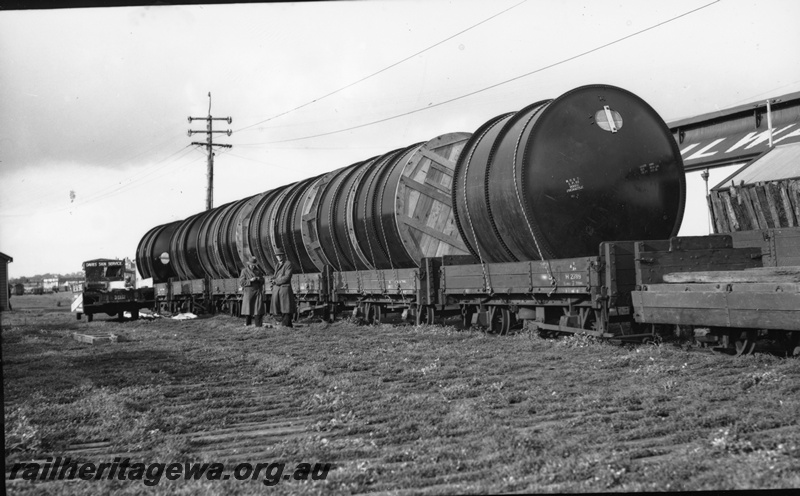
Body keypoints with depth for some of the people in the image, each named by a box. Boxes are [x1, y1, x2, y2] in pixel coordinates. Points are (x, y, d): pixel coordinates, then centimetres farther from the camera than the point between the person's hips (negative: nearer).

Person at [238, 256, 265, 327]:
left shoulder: (258, 271, 13)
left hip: (258, 292, 3)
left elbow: (262, 281, 17)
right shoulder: (244, 271, 2)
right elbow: (241, 282, -4)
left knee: (258, 308, -6)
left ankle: (258, 325, -7)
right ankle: (247, 324, 4)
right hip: (248, 292, -3)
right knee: (248, 308, -4)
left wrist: (259, 279, -6)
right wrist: (250, 280, -17)